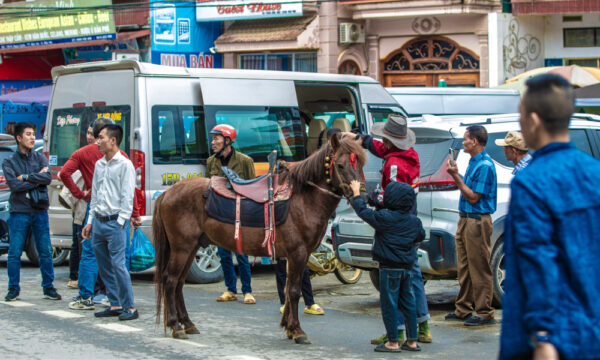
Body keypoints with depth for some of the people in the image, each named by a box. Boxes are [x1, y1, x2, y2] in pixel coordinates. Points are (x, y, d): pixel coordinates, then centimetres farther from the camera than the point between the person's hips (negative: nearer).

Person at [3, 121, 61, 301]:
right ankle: (13, 289, 11)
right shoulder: (9, 162, 2)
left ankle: (48, 288, 12)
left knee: (45, 252, 3)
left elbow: (48, 178, -7)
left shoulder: (40, 158, 10)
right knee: (14, 253, 0)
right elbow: (14, 185, -13)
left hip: (40, 211, 2)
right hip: (19, 212, -2)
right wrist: (38, 179, -10)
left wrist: (26, 177, -11)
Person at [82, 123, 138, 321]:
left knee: (118, 265, -10)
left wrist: (120, 222, -14)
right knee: (104, 267, 9)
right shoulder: (99, 165, 14)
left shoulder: (125, 165, -7)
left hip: (115, 222, -8)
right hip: (98, 223, 8)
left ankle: (129, 307, -4)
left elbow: (127, 197, -10)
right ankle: (115, 305, 17)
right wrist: (90, 221, 17)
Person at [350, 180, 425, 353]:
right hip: (408, 268, 6)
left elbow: (364, 212, -5)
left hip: (389, 268, -6)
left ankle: (393, 342, 3)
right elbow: (421, 236, 20)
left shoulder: (384, 217, -14)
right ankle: (412, 341, 16)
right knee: (408, 304, 12)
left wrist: (356, 194, 9)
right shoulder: (414, 221, 3)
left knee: (389, 305, 1)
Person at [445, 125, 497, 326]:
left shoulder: (485, 165, -16)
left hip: (477, 222, -10)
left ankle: (484, 313, 1)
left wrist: (456, 177, -15)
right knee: (464, 268, 14)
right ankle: (463, 310, 22)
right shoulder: (473, 162, 14)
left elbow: (473, 197, -17)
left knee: (479, 269, -4)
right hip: (465, 219, 10)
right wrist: (456, 174, 9)